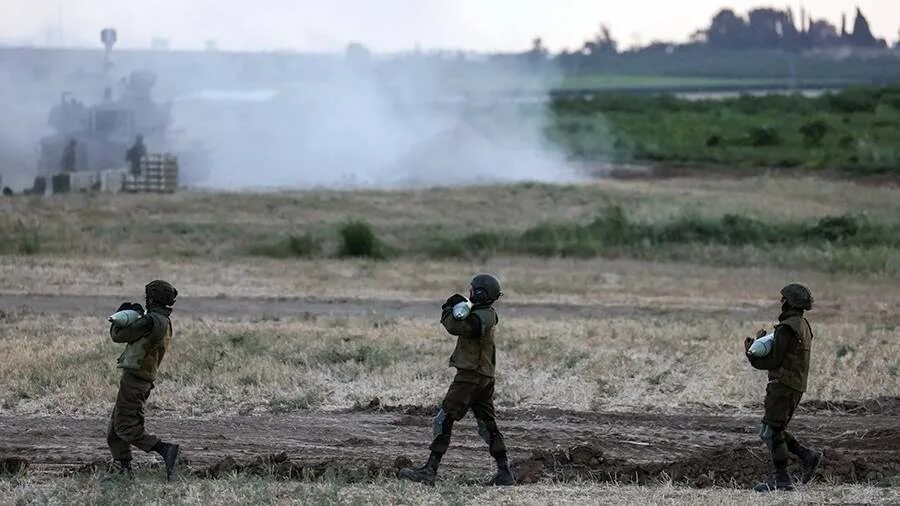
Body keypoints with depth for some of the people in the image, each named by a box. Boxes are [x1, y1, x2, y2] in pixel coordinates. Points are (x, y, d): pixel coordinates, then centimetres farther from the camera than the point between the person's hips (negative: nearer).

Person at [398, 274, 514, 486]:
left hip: (469, 377, -10)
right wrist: (454, 307, -6)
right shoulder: (490, 315, 11)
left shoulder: (479, 319, -19)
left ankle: (429, 471, -11)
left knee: (444, 421, -8)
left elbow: (454, 327, -26)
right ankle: (504, 474, 14)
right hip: (485, 378, 10)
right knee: (487, 426, 14)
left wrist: (449, 309, -8)